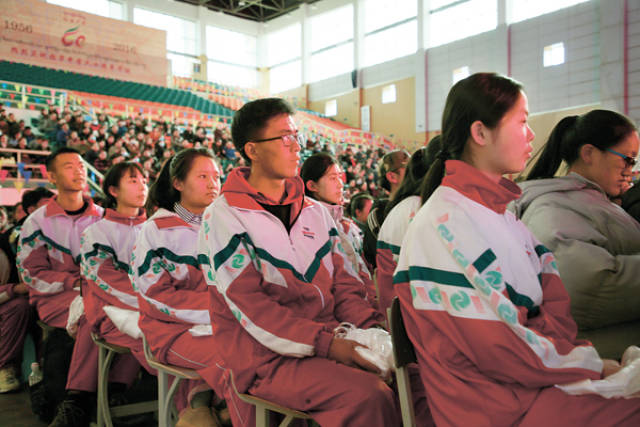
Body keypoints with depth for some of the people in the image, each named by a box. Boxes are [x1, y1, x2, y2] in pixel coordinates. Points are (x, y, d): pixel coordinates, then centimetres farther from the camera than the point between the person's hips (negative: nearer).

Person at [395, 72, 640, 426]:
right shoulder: (447, 222, -20)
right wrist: (592, 365, -9)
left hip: (530, 376, 8)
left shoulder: (497, 209, 10)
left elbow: (552, 299, 6)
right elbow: (499, 349, -20)